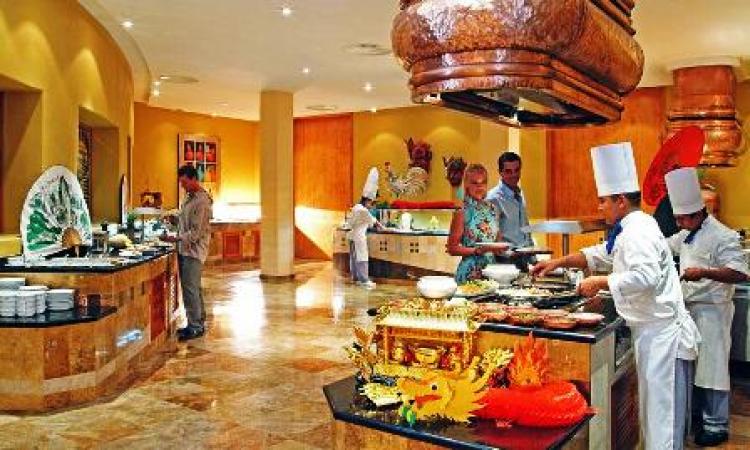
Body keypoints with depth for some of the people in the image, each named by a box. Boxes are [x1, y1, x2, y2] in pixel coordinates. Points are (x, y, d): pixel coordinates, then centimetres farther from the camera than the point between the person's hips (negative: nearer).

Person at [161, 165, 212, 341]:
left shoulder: (202, 201, -16)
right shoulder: (189, 198, 13)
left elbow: (196, 233, -20)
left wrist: (175, 239, -21)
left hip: (194, 250, -9)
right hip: (184, 249, 9)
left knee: (190, 288, -8)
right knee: (193, 288, 14)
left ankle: (195, 327, 0)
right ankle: (198, 323, 23)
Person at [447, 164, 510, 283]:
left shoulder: (493, 208, 8)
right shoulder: (462, 213, -8)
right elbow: (452, 248, -9)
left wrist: (501, 247, 0)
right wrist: (478, 250, -19)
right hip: (470, 273, -5)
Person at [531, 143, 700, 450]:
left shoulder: (639, 232, -19)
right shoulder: (632, 228, 14)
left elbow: (646, 276, -32)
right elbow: (602, 254, 26)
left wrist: (600, 283, -21)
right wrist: (558, 262, 19)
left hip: (661, 334, -10)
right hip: (653, 332, 10)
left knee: (662, 414, -4)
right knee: (654, 411, 18)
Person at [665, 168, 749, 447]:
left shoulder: (722, 237, -16)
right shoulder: (686, 235, 11)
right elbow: (664, 246, 29)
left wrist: (705, 272, -34)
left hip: (711, 310, -8)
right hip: (689, 308, 8)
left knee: (711, 367, -2)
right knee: (691, 364, 15)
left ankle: (717, 426, 9)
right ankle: (697, 412, 30)